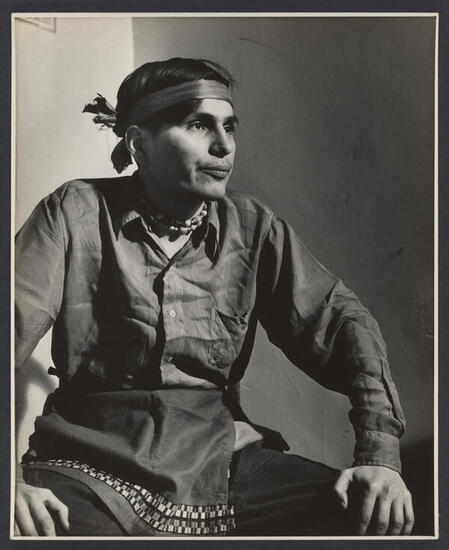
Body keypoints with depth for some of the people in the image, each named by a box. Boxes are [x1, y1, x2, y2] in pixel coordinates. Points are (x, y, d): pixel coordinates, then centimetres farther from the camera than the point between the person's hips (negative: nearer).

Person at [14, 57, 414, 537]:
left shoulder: (253, 227, 7)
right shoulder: (77, 213, -1)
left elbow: (338, 318, 4)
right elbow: (15, 323, -8)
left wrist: (379, 452, -11)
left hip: (221, 455, 4)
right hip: (93, 461, -3)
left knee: (376, 515, -16)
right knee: (33, 526, -36)